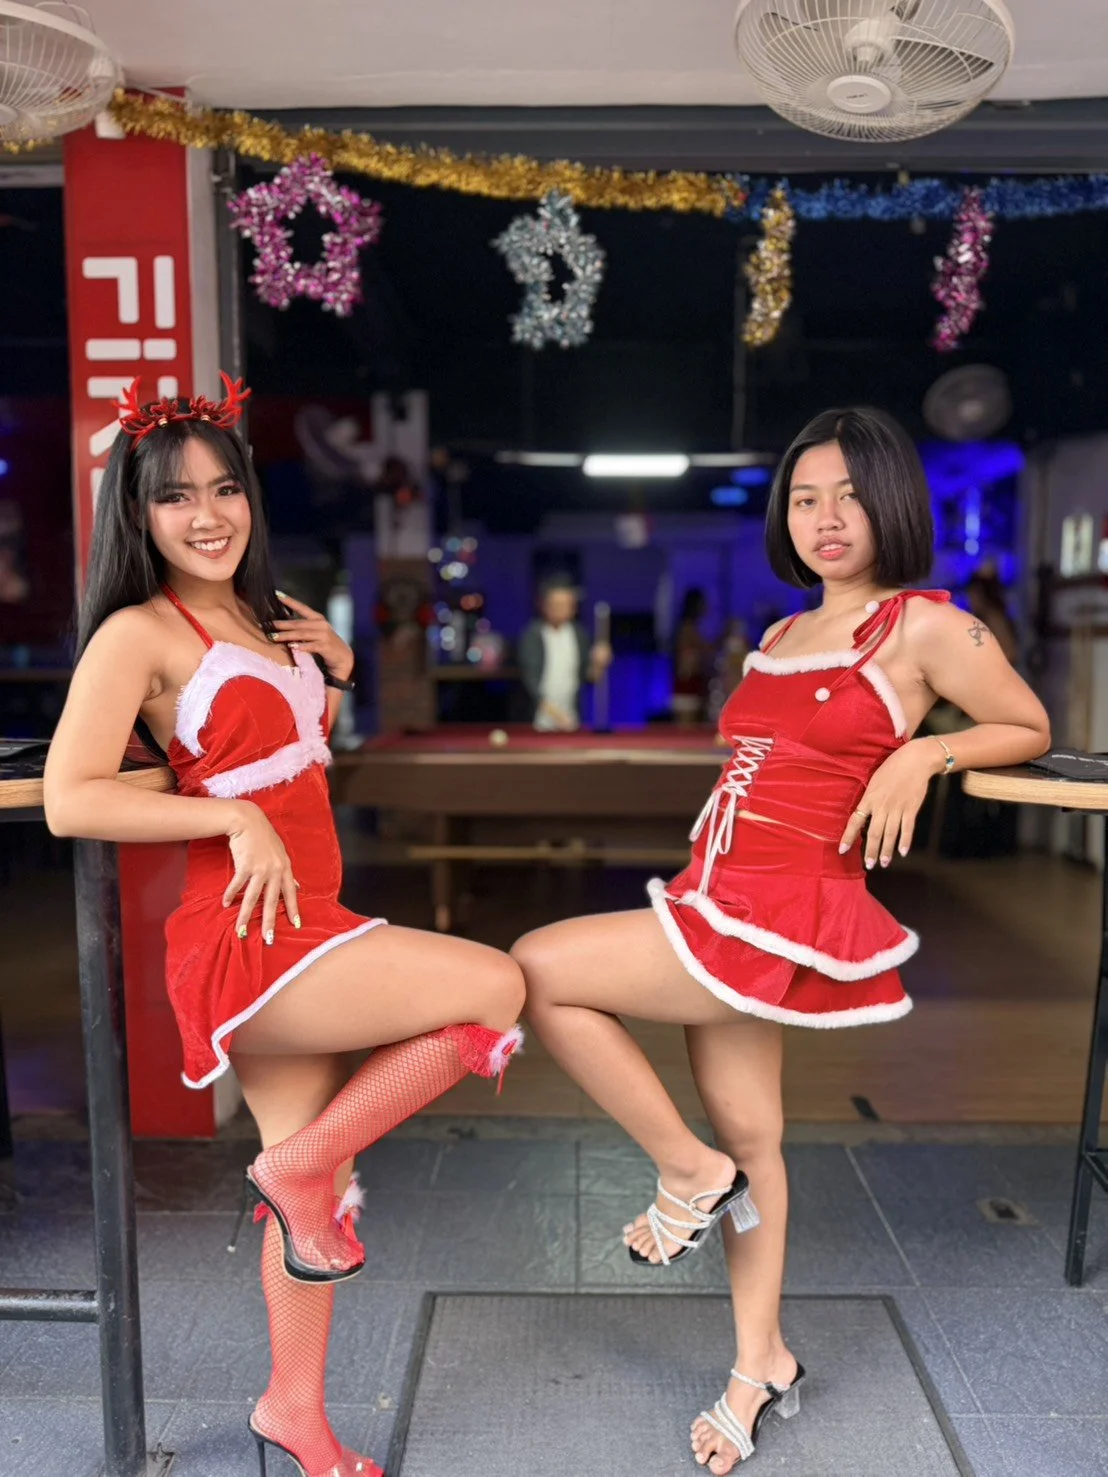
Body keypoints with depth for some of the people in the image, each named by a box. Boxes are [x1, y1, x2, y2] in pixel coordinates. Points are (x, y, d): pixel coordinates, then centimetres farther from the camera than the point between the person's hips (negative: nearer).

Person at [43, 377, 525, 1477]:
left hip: (300, 927, 8)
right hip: (242, 937, -8)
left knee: (316, 1179, 14)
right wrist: (237, 819, -20)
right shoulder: (137, 634, -10)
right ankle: (297, 1167, 1)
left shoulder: (257, 618, 14)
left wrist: (336, 675, 11)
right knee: (495, 988, -14)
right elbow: (69, 800, -18)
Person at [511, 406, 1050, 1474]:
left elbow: (1029, 728, 7)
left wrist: (922, 753, -11)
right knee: (746, 1131, 15)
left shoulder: (924, 628, -4)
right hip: (722, 901, 7)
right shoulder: (781, 636, 15)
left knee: (538, 968, -11)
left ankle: (689, 1174, 6)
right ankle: (762, 1364, 35)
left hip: (785, 910, -7)